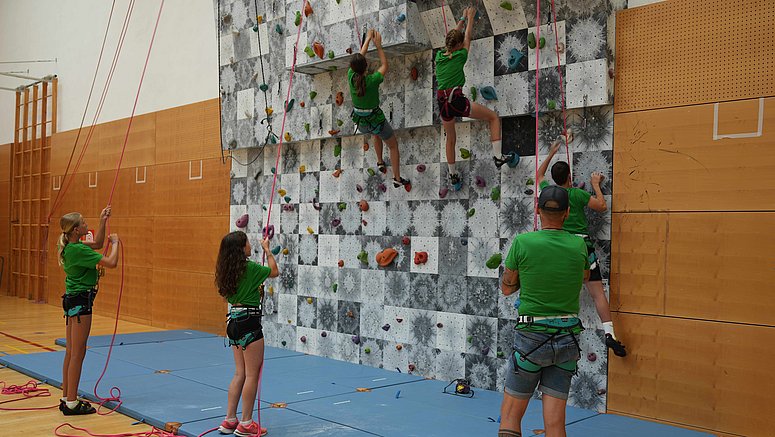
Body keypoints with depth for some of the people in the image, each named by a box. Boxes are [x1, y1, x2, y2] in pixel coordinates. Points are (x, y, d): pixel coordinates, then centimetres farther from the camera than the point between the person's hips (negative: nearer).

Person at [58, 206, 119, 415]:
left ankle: (66, 398, 22)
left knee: (70, 352, 14)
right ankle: (71, 403, 1)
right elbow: (111, 262, -23)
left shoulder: (71, 246, 7)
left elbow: (97, 244, 22)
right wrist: (115, 242, -6)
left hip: (72, 300, 10)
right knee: (78, 353, -4)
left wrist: (103, 222, 12)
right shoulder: (78, 250, -21)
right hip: (80, 301, -10)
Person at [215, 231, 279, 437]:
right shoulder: (249, 267, -15)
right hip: (249, 321, -8)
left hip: (234, 322, 9)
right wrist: (267, 250, 13)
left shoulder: (228, 269, 8)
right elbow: (274, 272, 1)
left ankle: (229, 420, 19)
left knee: (240, 373, 16)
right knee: (252, 374, 1)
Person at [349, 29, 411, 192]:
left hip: (359, 120, 5)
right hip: (376, 120, -4)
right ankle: (397, 179, 21)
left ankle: (380, 163, 45)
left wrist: (368, 39, 9)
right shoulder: (373, 80, -29)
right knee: (393, 145, 20)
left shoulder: (351, 77, -18)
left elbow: (360, 56, -1)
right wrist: (378, 44, -4)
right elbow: (384, 65, -8)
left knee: (377, 134, 39)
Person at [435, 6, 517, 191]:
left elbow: (453, 37, 28)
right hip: (456, 100, -6)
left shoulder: (439, 55, 11)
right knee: (493, 117, 8)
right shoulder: (460, 56, -1)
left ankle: (453, 176, 28)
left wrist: (463, 19, 40)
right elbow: (468, 36, 17)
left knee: (450, 139, 22)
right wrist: (470, 18, 34)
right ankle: (498, 156, -2)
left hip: (442, 103, 6)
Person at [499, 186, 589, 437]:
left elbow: (507, 288, 2)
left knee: (510, 416, 8)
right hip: (568, 338, 3)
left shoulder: (523, 242, -11)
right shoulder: (578, 245, -1)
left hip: (531, 336, -3)